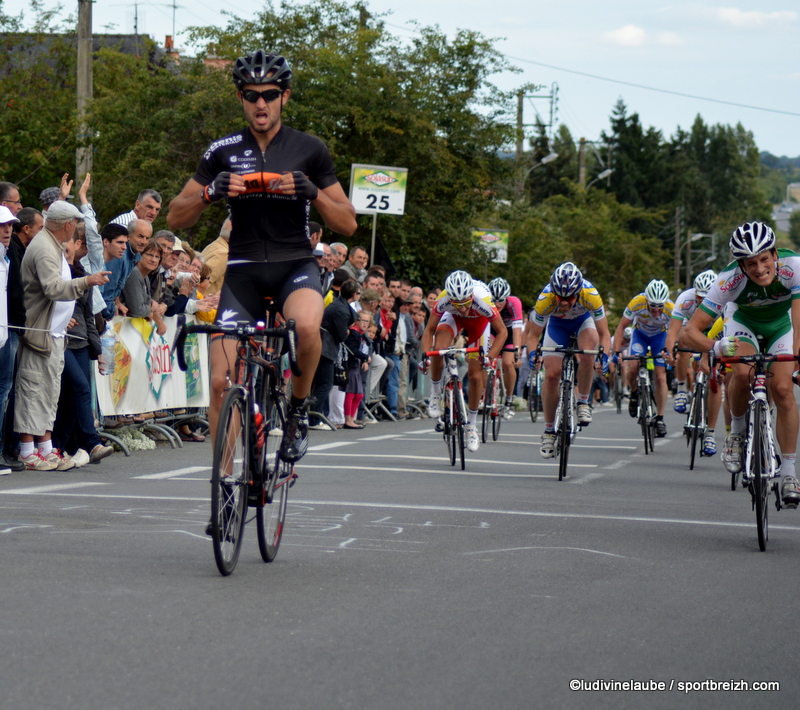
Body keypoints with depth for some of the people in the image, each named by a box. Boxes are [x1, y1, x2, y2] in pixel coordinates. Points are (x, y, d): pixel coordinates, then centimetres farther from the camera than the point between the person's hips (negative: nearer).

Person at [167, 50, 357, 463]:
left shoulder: (310, 150, 3)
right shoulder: (223, 152, 5)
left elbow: (348, 224, 4)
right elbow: (175, 219, 6)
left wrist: (313, 193, -14)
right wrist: (210, 192, -14)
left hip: (295, 265, -1)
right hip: (243, 271, 1)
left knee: (306, 325, -35)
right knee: (222, 381, -9)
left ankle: (298, 409, -8)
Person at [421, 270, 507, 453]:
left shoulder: (482, 299, -42)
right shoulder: (444, 300, -37)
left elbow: (502, 332, -28)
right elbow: (429, 330, -21)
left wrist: (490, 356, -39)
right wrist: (425, 354, -35)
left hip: (479, 320, -1)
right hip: (453, 317, 1)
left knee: (476, 375, -5)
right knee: (438, 350, -30)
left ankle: (471, 424, 13)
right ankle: (435, 394, -4)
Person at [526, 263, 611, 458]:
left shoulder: (590, 295, -39)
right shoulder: (546, 299, -37)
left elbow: (604, 333, -30)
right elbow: (533, 334, -23)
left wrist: (604, 355, -47)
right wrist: (532, 353, -43)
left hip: (584, 319, -1)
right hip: (557, 323, 1)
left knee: (588, 355, -32)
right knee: (551, 375, -9)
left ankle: (583, 403, -10)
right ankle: (549, 430, 7)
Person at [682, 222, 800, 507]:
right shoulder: (730, 280, -37)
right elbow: (689, 332, -37)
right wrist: (716, 346, -56)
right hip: (744, 322, 0)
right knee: (743, 373, -30)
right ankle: (737, 431, -2)